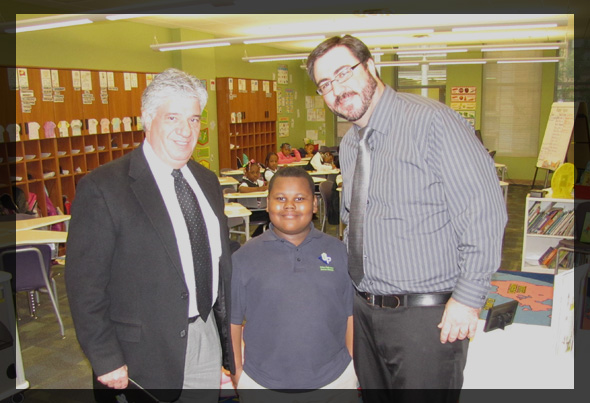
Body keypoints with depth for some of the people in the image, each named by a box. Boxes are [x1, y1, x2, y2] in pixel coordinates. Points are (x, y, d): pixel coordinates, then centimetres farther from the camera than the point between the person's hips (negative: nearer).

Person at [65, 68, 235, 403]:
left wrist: (228, 331, 12)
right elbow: (85, 284, -14)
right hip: (146, 354, -5)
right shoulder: (102, 188, -15)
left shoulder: (207, 181, 6)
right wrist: (106, 361, -13)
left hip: (208, 338, 6)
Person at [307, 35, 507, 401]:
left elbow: (485, 210, -18)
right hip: (364, 309, 8)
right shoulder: (348, 146, 9)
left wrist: (468, 298, -18)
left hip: (428, 315, -7)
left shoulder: (431, 121, -16)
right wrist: (351, 285, 14)